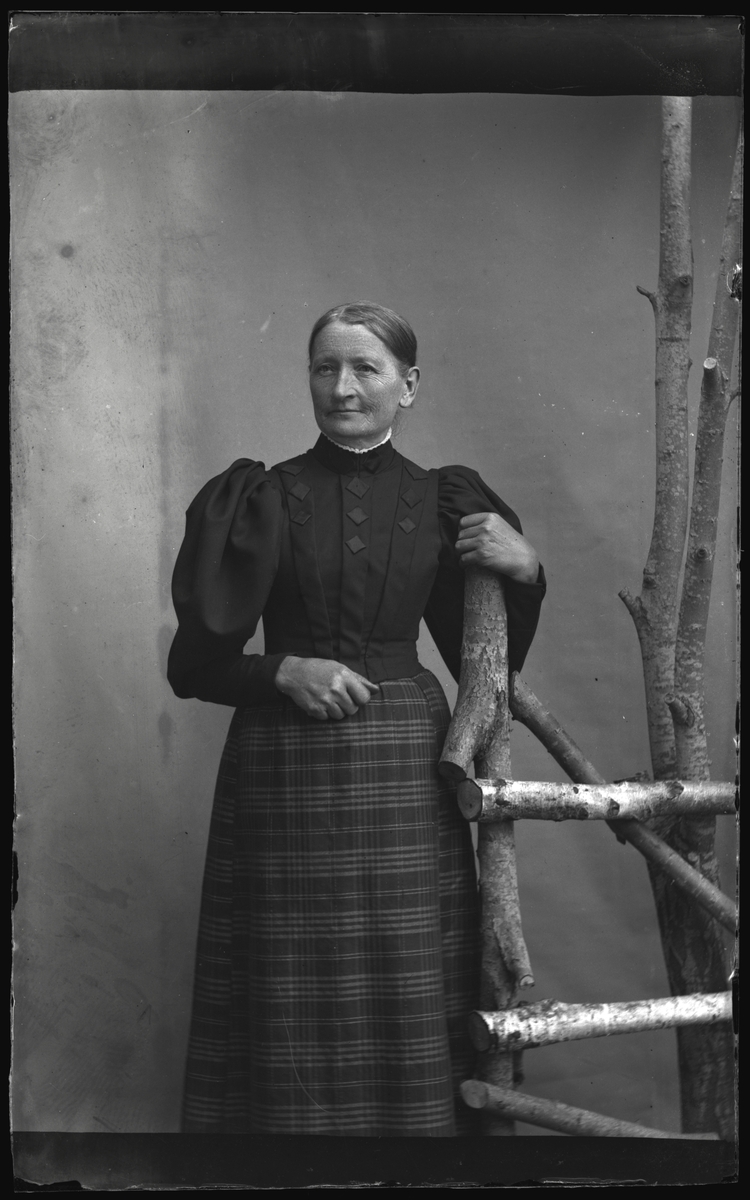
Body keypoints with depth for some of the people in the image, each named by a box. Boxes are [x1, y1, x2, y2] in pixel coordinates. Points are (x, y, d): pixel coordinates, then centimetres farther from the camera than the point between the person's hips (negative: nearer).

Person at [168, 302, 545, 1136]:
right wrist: (286, 671, -13)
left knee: (408, 1008, 4)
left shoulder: (440, 503, 7)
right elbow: (194, 662, 2)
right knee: (293, 1019, 2)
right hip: (286, 779, -1)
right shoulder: (261, 500, 2)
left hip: (404, 782, 2)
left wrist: (524, 574, -4)